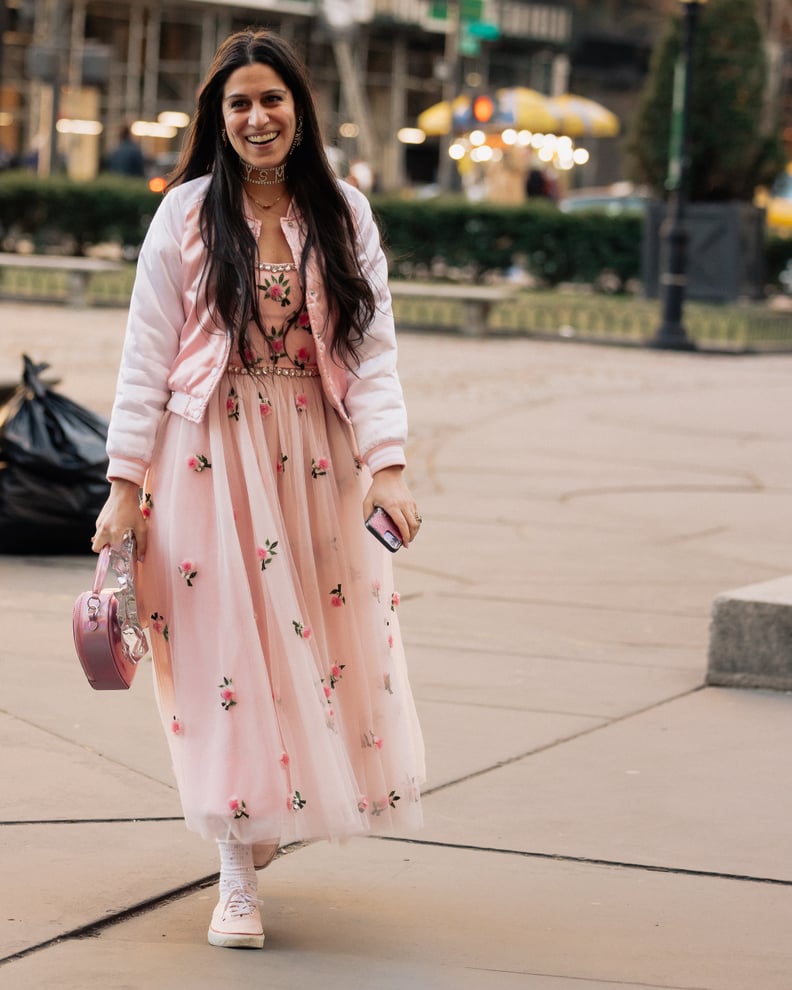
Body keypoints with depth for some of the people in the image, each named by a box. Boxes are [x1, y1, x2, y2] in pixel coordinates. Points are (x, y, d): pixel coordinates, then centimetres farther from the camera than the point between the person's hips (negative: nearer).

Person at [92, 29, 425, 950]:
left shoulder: (344, 215, 6)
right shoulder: (187, 214, 0)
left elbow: (372, 350, 3)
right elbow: (147, 356, -1)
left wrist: (387, 464, -9)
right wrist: (125, 483, -6)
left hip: (319, 459, 2)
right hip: (212, 452, -2)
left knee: (329, 645, 4)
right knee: (227, 646, -3)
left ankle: (279, 810, 30)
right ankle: (237, 879, 3)